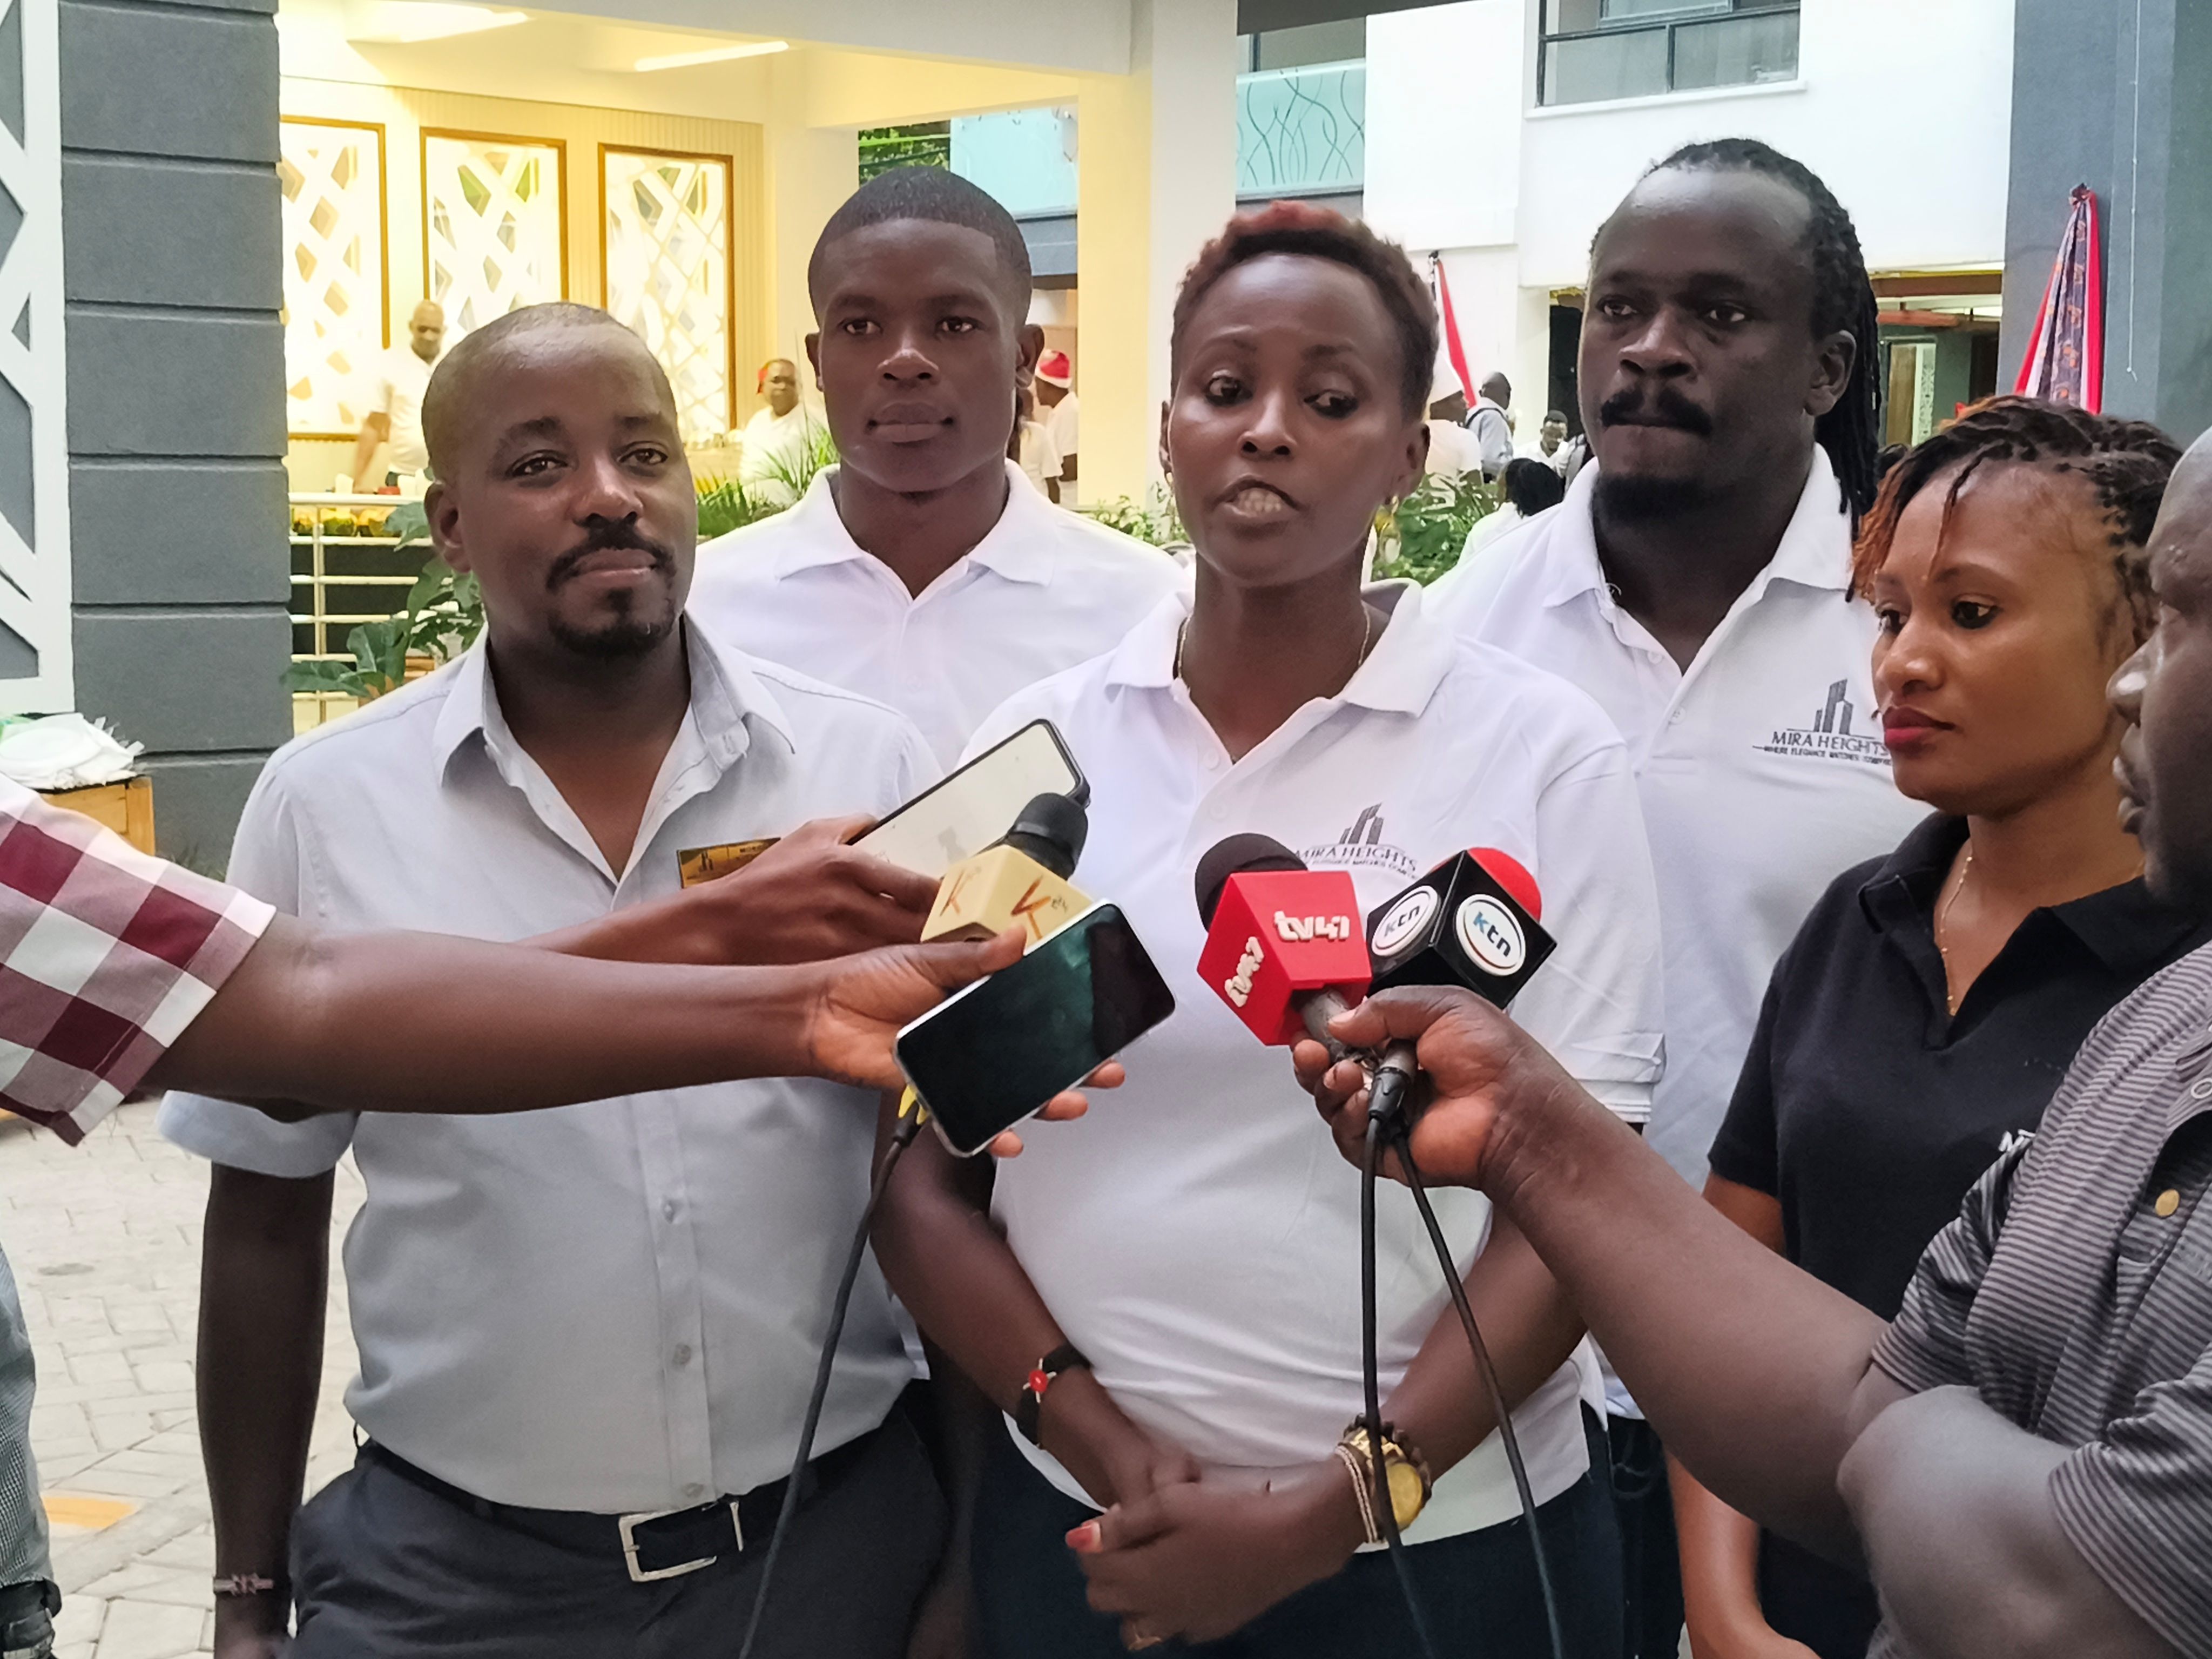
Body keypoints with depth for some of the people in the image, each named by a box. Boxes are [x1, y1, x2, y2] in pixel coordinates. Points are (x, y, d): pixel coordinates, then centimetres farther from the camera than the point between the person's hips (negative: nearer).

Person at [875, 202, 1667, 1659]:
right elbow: (920, 1178, 1)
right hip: (1082, 1531, 2)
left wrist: (1324, 1518, -12)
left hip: (1440, 1537, -2)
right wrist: (1113, 1463, -9)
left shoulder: (1542, 754, -6)